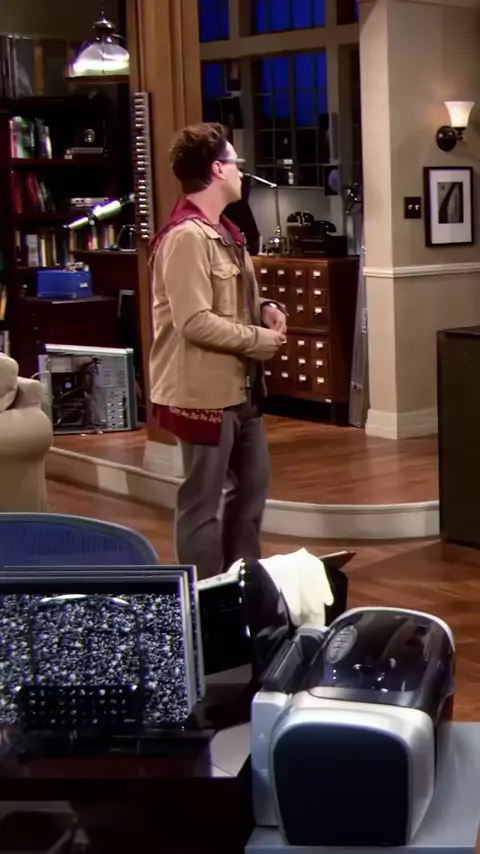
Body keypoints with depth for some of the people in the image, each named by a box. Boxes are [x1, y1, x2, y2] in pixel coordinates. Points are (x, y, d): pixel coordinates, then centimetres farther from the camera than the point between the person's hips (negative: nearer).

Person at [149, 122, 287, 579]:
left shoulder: (222, 231, 13)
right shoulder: (186, 237, -20)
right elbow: (195, 322, -27)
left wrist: (265, 309, 3)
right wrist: (260, 339, -16)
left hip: (239, 385, 11)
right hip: (203, 391, -11)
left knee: (252, 483, 20)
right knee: (203, 501, -1)